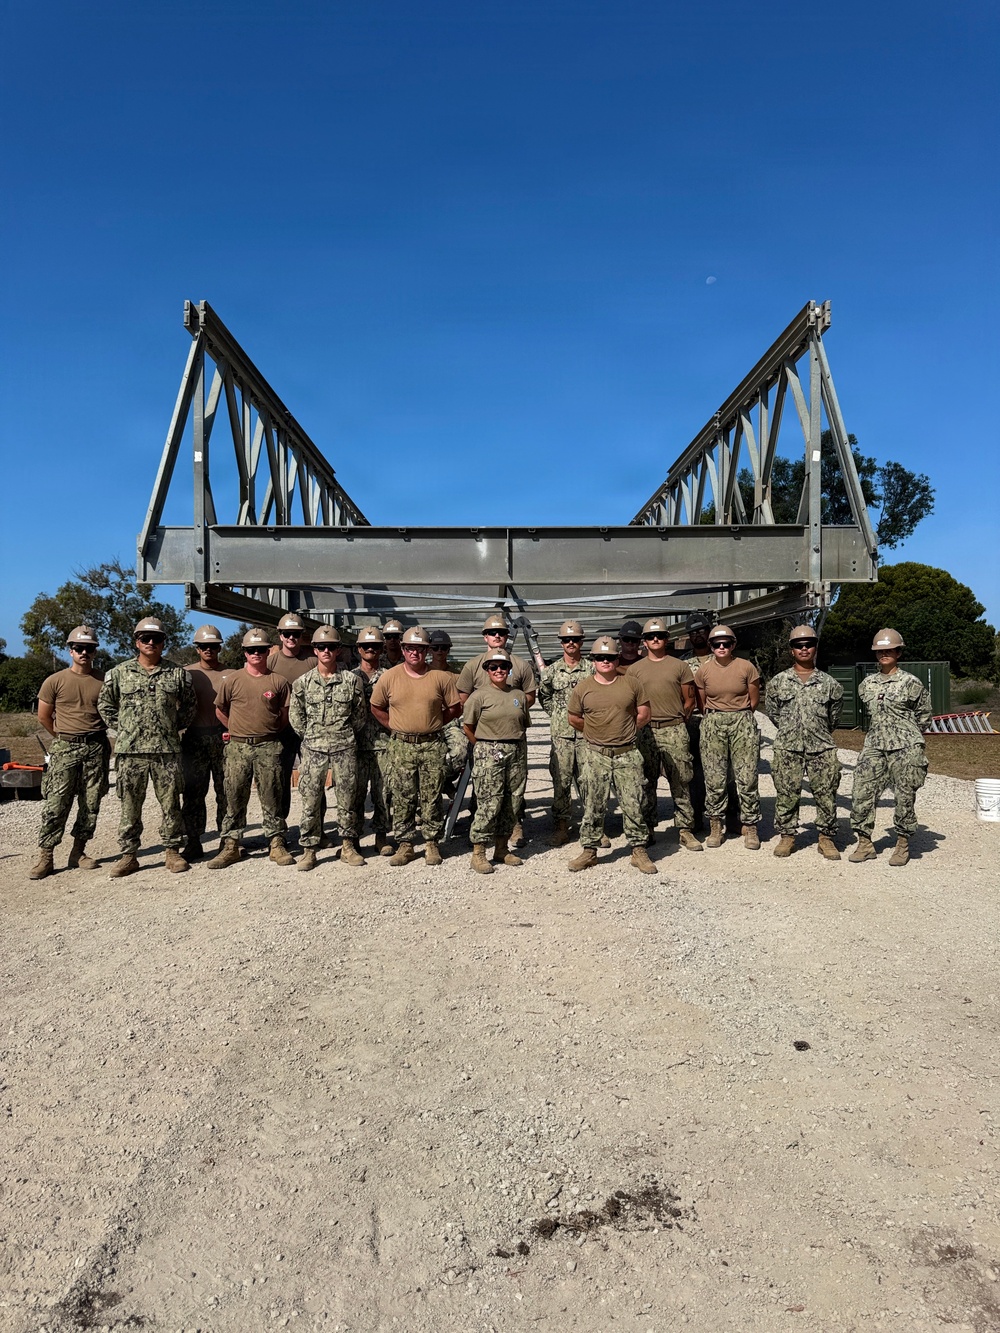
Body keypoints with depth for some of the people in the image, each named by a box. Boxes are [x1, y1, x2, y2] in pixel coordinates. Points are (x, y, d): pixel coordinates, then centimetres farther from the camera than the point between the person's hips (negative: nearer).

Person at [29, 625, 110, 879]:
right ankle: (45, 857, -1)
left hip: (97, 748, 2)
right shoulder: (55, 681, 1)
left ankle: (78, 853, 14)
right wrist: (64, 737, 12)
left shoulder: (104, 682, 5)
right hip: (65, 749, -2)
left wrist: (92, 735, 11)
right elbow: (44, 717, 8)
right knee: (55, 803, -6)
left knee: (91, 804, 4)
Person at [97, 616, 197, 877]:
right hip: (130, 750, 0)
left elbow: (190, 705, 16)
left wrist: (175, 727, 8)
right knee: (130, 806, 5)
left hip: (167, 750, 0)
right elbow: (104, 704, 14)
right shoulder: (119, 673, 6)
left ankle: (172, 852, 15)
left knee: (170, 803, 4)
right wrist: (121, 727, 6)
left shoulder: (177, 674, 6)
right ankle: (128, 855, 14)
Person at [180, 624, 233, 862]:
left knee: (226, 789, 2)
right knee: (193, 791, 2)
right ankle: (193, 842, 8)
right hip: (195, 737, 0)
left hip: (224, 736, 0)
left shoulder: (230, 675, 10)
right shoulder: (186, 673, 9)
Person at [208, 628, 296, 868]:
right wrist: (237, 731, 13)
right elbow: (220, 710, 15)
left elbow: (286, 713, 10)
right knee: (234, 798, 4)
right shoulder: (232, 681, 6)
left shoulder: (278, 681, 5)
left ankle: (277, 845, 10)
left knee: (271, 797, 3)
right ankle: (231, 846, 11)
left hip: (269, 747, -1)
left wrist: (271, 733, 6)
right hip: (238, 747, 1)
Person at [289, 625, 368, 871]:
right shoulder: (303, 682, 3)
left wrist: (346, 735, 8)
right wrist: (311, 736, 7)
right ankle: (309, 849, 10)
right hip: (313, 749, 0)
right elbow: (295, 717, 9)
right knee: (310, 800, 1)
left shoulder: (351, 680, 1)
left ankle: (348, 846, 18)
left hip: (344, 748, 0)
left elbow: (361, 714, 8)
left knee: (347, 798, 6)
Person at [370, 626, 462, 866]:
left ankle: (432, 844, 16)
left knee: (431, 798, 5)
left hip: (433, 745, -1)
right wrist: (395, 727, 4)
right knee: (402, 798, 5)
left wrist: (433, 724, 3)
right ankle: (405, 845, 14)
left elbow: (455, 708, 7)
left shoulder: (441, 677, -1)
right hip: (401, 746, 1)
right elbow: (376, 707, 11)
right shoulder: (389, 677, 1)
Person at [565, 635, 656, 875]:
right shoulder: (583, 688, 1)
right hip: (597, 755, 0)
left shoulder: (632, 684, 1)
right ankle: (589, 851, 16)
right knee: (593, 805, 6)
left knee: (633, 804, 3)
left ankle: (639, 851, 13)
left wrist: (626, 731, 7)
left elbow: (643, 714, 9)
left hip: (628, 754, 0)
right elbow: (573, 718, 10)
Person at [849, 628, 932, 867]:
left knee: (905, 798, 2)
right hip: (874, 747, 4)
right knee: (862, 794, -1)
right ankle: (865, 844, 10)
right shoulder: (867, 685, 9)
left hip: (905, 749, -4)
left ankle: (902, 845, 17)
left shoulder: (910, 683, -3)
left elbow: (924, 715, 9)